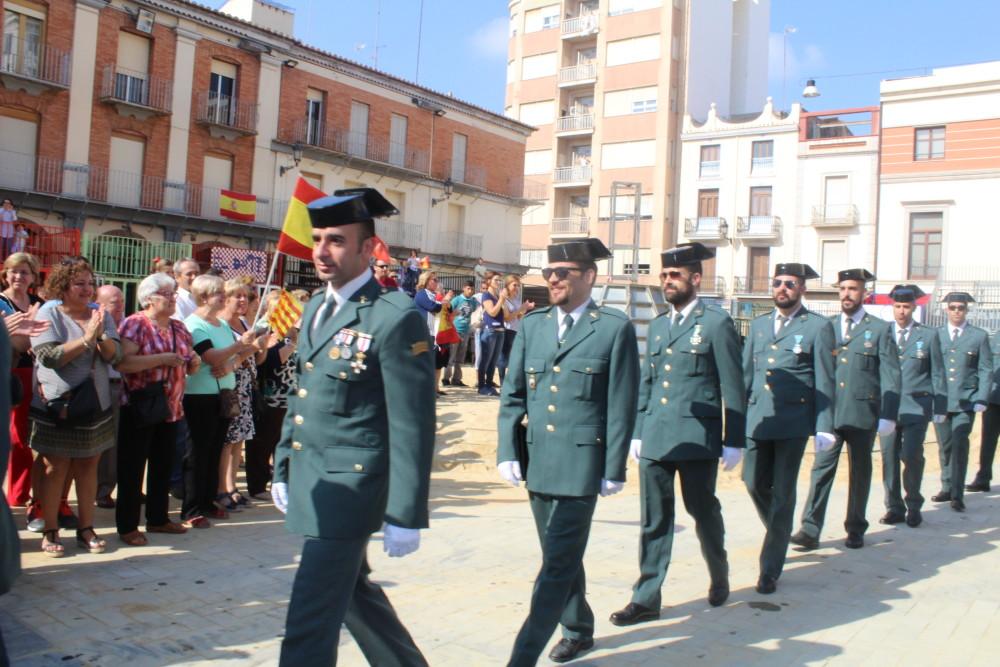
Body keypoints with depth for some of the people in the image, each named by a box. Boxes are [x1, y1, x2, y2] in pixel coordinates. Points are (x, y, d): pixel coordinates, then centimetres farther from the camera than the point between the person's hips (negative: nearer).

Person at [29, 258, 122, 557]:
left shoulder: (101, 314, 5)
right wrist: (87, 338, -22)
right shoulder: (48, 314, -5)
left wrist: (101, 336, -22)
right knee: (56, 468, 1)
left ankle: (86, 529, 16)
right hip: (56, 406, -3)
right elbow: (49, 356, -16)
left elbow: (114, 355, -3)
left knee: (88, 466, 8)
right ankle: (50, 532, 11)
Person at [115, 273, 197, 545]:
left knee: (163, 466, 14)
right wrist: (163, 358, -24)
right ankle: (127, 525, 11)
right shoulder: (134, 324, -9)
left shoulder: (179, 328, 12)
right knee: (132, 467, 2)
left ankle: (158, 518, 26)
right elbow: (123, 363, -23)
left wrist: (193, 363, -3)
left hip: (171, 408, 7)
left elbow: (188, 365, 20)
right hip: (139, 408, -7)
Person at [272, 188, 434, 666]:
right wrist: (283, 468, 18)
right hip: (309, 481, 9)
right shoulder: (315, 308, 10)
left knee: (310, 623, -2)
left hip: (350, 485, -9)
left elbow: (412, 425, -17)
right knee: (352, 590, 23)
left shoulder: (396, 318, -17)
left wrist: (406, 515, -16)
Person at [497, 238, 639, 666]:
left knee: (559, 563, -4)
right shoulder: (533, 324, 8)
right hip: (536, 461, 5)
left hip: (581, 462, -5)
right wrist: (507, 452, -1)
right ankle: (579, 631, 38)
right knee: (561, 556, 19)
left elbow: (621, 406, -6)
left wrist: (614, 469, -7)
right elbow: (512, 394, 8)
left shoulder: (615, 328, -4)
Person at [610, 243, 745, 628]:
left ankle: (719, 575, 37)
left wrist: (734, 441, -7)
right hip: (655, 438, 5)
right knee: (654, 520, 6)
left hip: (697, 438, -5)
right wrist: (637, 433, 13)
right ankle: (646, 598, 13)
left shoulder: (717, 323, -4)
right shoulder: (657, 325, 13)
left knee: (703, 511, 11)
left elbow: (733, 388, -5)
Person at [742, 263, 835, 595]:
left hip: (793, 421, -4)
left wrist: (824, 427, -7)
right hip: (758, 419, 5)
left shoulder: (818, 326, 0)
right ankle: (780, 533, 38)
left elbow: (824, 381, -2)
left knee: (782, 493, 0)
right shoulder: (759, 324, 13)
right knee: (754, 483, 8)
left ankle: (770, 569, 9)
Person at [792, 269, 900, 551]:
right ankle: (810, 530, -4)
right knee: (821, 468, -4)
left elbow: (890, 376, -2)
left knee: (860, 472, 10)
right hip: (828, 412, 2)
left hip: (862, 413, -1)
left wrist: (888, 416, -9)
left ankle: (856, 529, 23)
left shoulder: (880, 329, 2)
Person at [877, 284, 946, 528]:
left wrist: (940, 407, 4)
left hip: (916, 407, -2)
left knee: (911, 457, -7)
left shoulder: (929, 335, 5)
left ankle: (913, 506, 14)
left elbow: (937, 373, 6)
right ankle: (894, 507, 16)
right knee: (889, 458, 4)